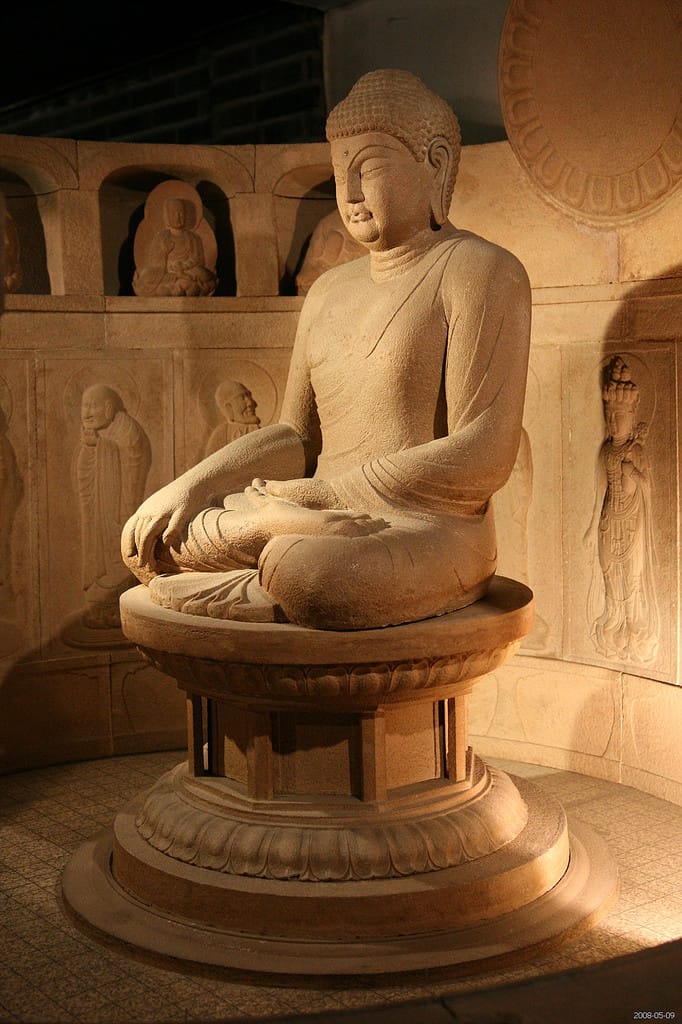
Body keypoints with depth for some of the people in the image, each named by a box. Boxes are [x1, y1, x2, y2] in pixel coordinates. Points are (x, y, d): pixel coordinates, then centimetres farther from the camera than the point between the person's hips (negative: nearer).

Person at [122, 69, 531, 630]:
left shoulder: (480, 271, -5)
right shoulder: (329, 292, 19)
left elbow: (484, 458, -15)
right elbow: (297, 437, 15)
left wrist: (320, 491, -16)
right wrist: (191, 486, -3)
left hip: (434, 534, -7)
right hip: (335, 529, 7)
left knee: (307, 573, -38)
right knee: (151, 536, -9)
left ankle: (230, 596, -12)